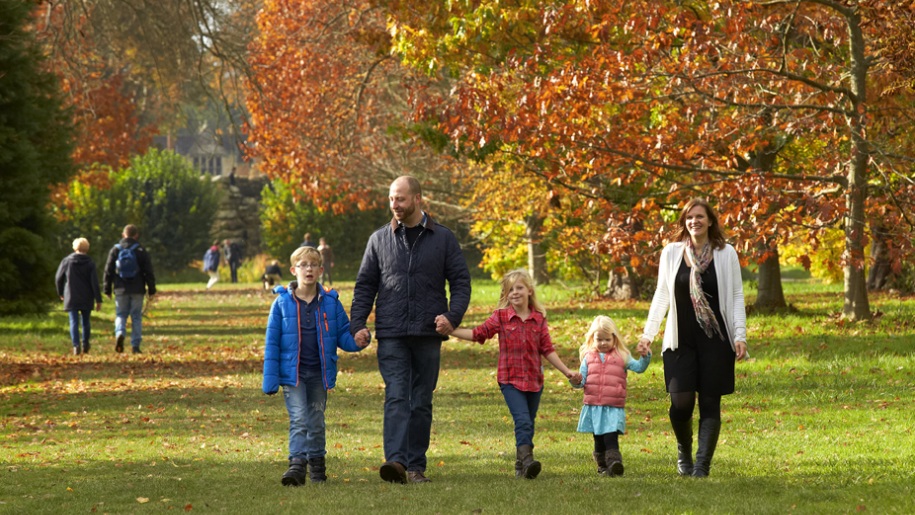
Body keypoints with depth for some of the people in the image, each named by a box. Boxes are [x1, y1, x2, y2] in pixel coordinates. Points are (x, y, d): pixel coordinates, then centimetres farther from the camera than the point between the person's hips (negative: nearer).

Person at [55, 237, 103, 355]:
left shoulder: (66, 261, 0)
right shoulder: (90, 263, -4)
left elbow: (58, 278, 6)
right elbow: (95, 283, -8)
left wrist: (61, 293, 22)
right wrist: (98, 300, -5)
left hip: (71, 298, 0)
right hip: (86, 299, 0)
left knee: (74, 322, -1)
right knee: (86, 321, 16)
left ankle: (76, 346, -15)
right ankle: (85, 345, 21)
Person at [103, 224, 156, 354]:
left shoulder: (115, 250, 2)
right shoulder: (140, 250, -1)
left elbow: (108, 271, 4)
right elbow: (148, 272, -1)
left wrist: (107, 290, 11)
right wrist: (151, 290, 5)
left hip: (121, 289, 1)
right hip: (137, 290, -1)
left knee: (121, 315, 9)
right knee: (136, 317, 6)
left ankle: (119, 333, -20)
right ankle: (135, 346, 4)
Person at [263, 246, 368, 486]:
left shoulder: (330, 302, 3)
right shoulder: (282, 303, -2)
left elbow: (343, 335, 8)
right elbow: (272, 342, 0)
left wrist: (357, 341, -16)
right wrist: (270, 379, -3)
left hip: (319, 373, 2)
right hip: (292, 373, -2)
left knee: (317, 421, 11)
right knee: (299, 419, -15)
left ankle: (317, 465, 24)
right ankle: (297, 464, -22)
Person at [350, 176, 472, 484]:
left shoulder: (443, 238, 6)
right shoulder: (379, 240, 9)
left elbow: (461, 281, 6)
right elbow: (365, 285, 11)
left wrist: (453, 317, -11)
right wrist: (358, 323, -2)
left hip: (428, 333, 0)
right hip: (391, 335, 0)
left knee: (421, 402, 5)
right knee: (396, 397, -14)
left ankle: (416, 466, 11)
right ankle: (395, 460, -25)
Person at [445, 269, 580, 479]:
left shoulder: (539, 319, 4)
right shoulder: (501, 317, -1)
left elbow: (547, 350, 7)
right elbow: (478, 333, 0)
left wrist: (567, 372, 4)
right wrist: (449, 330, -8)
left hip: (534, 380, 3)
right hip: (510, 379, -3)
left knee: (527, 425, 8)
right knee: (523, 420, -20)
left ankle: (521, 466, 17)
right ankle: (527, 459, -28)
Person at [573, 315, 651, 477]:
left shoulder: (622, 356, 7)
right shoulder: (588, 357, 11)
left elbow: (638, 367, -1)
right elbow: (582, 379, 8)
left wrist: (645, 357, -19)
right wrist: (576, 381, -15)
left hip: (614, 408, -3)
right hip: (593, 407, 3)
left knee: (611, 437, -18)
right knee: (599, 439, 11)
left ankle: (614, 463, -29)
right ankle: (602, 466, 23)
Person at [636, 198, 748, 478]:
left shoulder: (726, 254, 2)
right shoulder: (671, 253, 6)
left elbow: (737, 296, 3)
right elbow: (661, 296, 12)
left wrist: (740, 336, -6)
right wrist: (648, 334, 7)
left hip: (715, 340, -1)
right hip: (681, 340, 1)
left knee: (710, 403, -2)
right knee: (681, 402, -8)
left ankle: (702, 464, 4)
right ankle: (684, 452, 19)